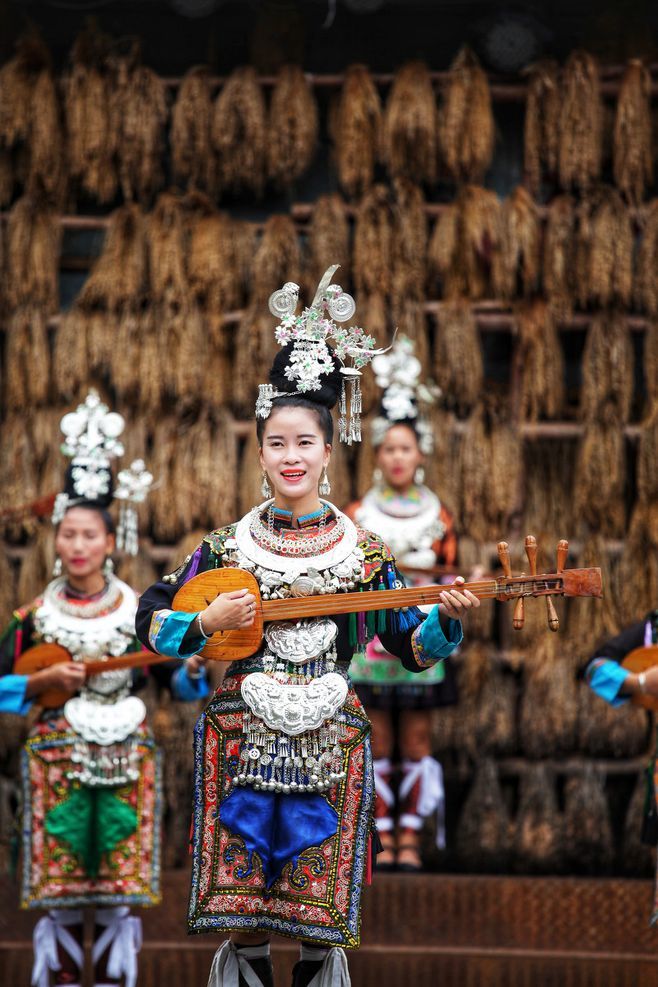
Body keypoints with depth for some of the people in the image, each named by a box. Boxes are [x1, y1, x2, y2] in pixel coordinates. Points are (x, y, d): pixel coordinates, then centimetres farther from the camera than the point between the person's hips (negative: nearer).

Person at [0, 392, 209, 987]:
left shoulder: (140, 613, 3)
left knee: (120, 893, 1)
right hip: (56, 760, 0)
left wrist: (195, 670, -17)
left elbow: (177, 683, 3)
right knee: (58, 897, -1)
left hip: (126, 761, 0)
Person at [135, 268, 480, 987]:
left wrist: (447, 619, -11)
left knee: (322, 919, -1)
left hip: (329, 743, 0)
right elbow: (152, 620, 8)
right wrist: (209, 623, -9)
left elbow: (412, 649, 8)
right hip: (242, 737, 0)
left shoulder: (363, 553, 5)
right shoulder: (226, 548, 4)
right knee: (243, 920, -1)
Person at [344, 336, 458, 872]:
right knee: (378, 743, 0)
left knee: (417, 742, 1)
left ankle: (410, 838, 5)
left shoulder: (438, 516, 7)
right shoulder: (358, 514, 6)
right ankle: (383, 838, 5)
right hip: (371, 640, 0)